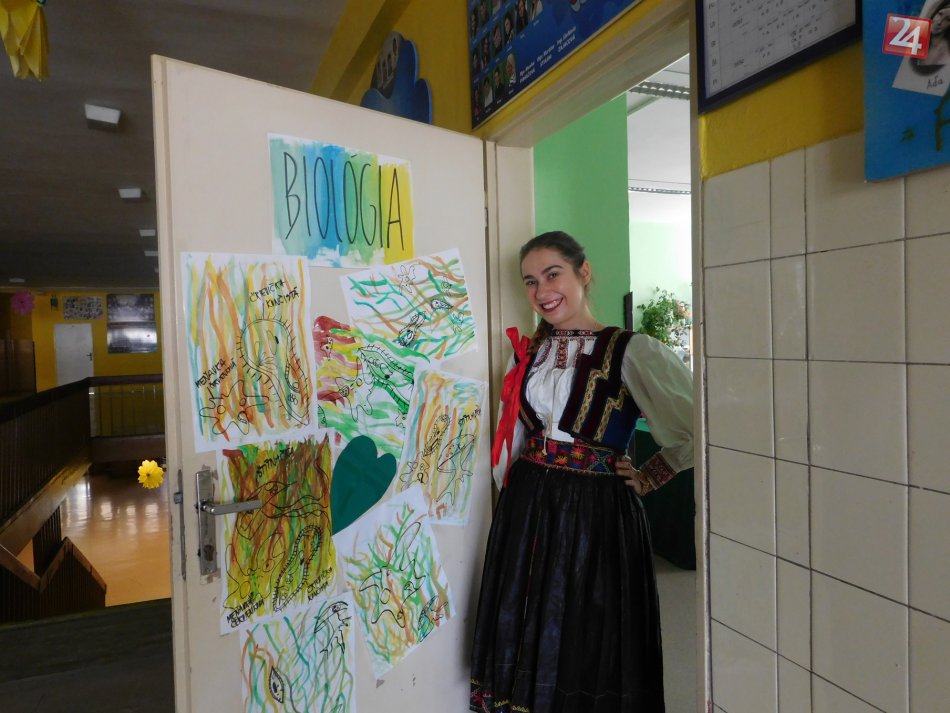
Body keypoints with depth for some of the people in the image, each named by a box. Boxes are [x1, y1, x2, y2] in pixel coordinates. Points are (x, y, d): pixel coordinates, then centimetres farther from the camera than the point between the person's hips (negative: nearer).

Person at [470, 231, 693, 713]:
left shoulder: (630, 352, -11)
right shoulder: (527, 350, 7)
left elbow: (696, 427, -18)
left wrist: (647, 479, -10)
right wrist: (515, 489, 11)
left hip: (596, 512, -5)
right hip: (526, 507, 5)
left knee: (588, 639, 9)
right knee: (528, 634, 15)